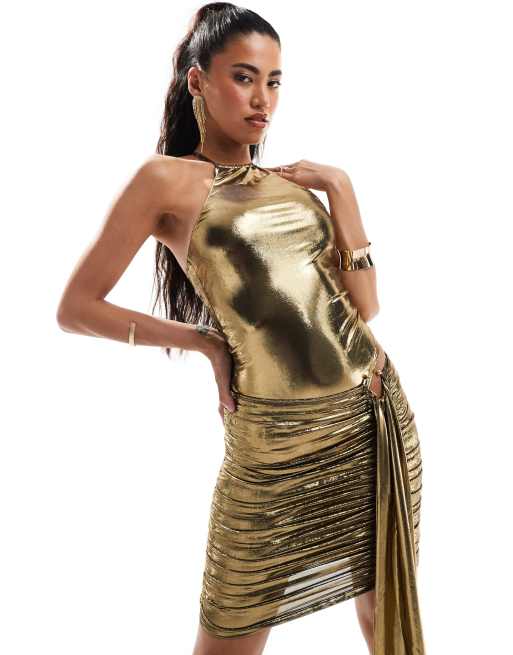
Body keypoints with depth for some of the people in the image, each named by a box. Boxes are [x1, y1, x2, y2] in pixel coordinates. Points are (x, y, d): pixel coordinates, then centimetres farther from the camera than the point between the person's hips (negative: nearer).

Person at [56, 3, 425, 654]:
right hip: (280, 436, -5)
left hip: (378, 411, 6)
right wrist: (204, 341, -5)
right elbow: (75, 308, -4)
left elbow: (364, 305, 6)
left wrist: (340, 188, 1)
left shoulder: (293, 181, 11)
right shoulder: (167, 179, -3)